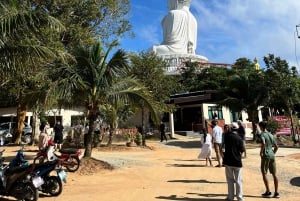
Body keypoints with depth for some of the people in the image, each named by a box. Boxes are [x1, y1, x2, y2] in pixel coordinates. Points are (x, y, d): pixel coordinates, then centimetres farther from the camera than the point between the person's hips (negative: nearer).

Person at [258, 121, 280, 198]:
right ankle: (276, 193, 13)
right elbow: (276, 147, 16)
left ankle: (268, 192, 5)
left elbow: (263, 143, -28)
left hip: (265, 156, -7)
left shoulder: (262, 134, -9)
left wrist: (261, 152, -16)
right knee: (274, 174, 9)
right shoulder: (271, 135, 13)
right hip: (272, 156, 7)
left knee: (264, 173, 3)